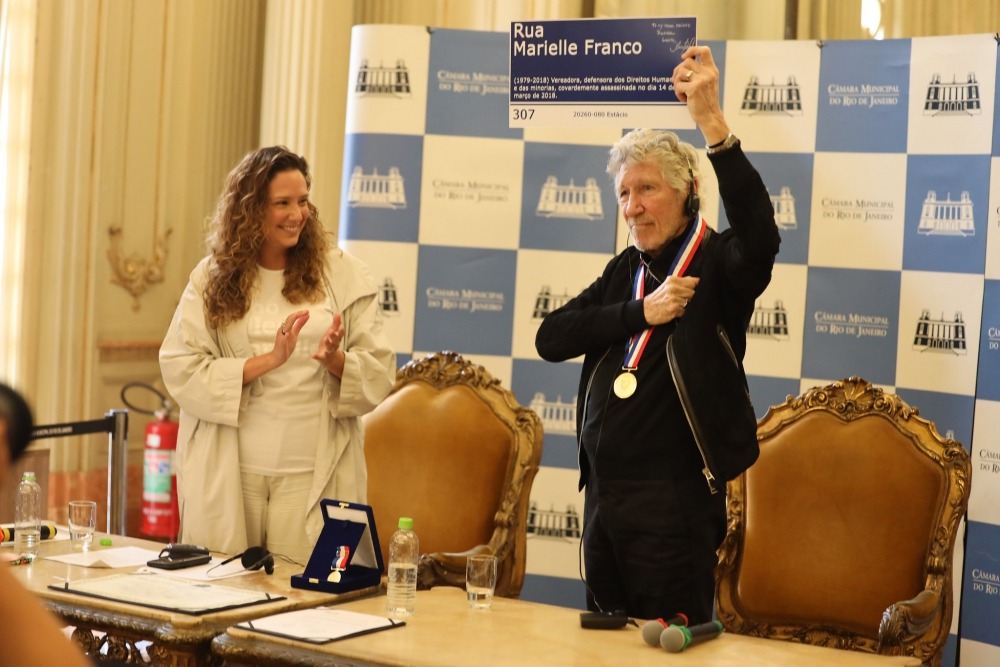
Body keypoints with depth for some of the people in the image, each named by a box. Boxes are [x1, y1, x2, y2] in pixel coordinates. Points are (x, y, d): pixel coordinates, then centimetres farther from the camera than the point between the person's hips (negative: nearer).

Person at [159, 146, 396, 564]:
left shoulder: (344, 274, 7)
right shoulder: (211, 278, 6)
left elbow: (379, 374, 3)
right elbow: (179, 371, -5)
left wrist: (334, 360, -18)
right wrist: (267, 361, -14)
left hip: (312, 474, 0)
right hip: (229, 472, 0)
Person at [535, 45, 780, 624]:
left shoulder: (716, 265, -5)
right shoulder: (626, 271, 13)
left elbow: (760, 234, -29)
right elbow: (550, 339, 2)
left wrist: (713, 121, -35)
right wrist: (641, 312, -12)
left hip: (674, 506, -7)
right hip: (603, 497, 7)